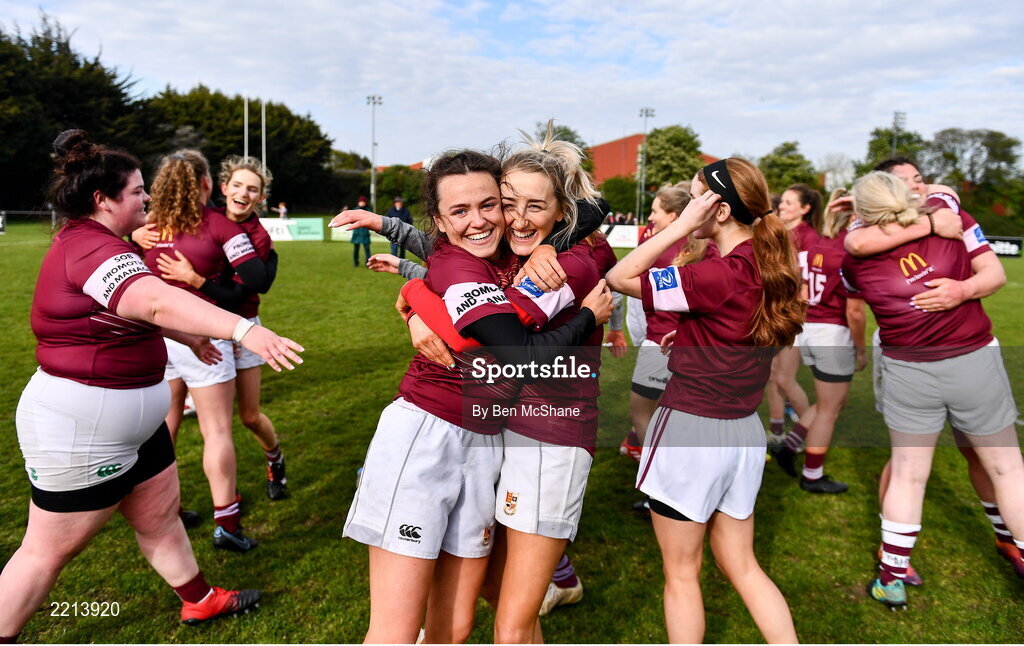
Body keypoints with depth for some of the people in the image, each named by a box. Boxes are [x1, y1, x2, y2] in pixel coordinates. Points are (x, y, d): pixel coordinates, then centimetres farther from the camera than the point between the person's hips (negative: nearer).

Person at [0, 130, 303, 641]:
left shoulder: (82, 240, 10)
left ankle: (200, 600, 36)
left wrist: (188, 336, 30)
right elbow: (157, 301, -44)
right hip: (81, 427, -10)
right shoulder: (92, 249, -25)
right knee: (50, 549, 7)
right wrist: (243, 330, -55)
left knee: (159, 516, 21)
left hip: (129, 418, 10)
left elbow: (129, 305, 24)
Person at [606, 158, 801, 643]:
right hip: (744, 433, 8)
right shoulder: (768, 270, 3)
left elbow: (620, 278, -18)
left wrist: (682, 226, -20)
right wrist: (685, 337, 6)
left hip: (689, 430, -8)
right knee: (742, 567, 22)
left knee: (681, 574, 12)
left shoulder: (718, 277, -21)